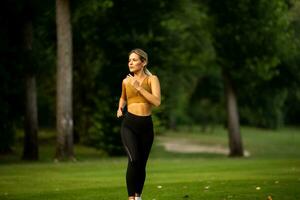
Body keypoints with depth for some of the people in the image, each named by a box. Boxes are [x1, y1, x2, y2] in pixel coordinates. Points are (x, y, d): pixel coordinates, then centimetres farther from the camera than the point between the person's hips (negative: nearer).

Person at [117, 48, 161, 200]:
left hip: (146, 125, 0)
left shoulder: (152, 79, 0)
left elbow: (157, 101, -15)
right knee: (134, 160, -21)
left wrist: (139, 87, -15)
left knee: (142, 163, 7)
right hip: (129, 124, 0)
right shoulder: (126, 81, 8)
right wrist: (120, 108, 10)